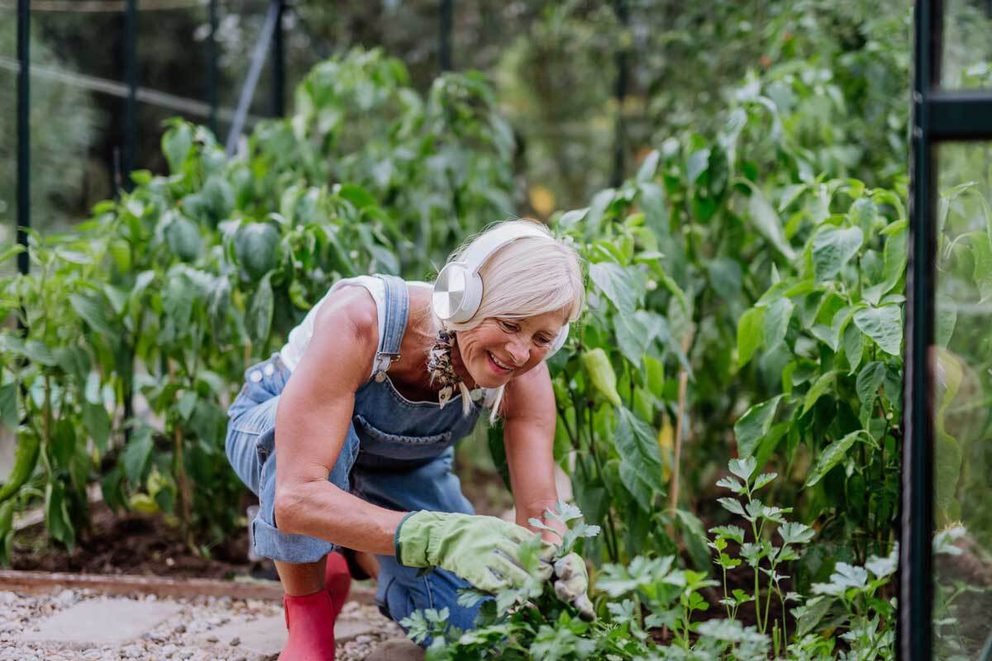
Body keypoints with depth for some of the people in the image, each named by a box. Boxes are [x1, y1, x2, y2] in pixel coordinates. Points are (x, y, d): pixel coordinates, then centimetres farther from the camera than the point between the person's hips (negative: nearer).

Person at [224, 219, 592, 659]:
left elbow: (540, 512, -25)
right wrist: (439, 537, -62)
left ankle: (357, 553, 20)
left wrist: (556, 566, -50)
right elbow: (296, 499, -50)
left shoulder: (524, 377, -27)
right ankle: (306, 613, -14)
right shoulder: (357, 321, -42)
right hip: (270, 433, -4)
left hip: (402, 468, 4)